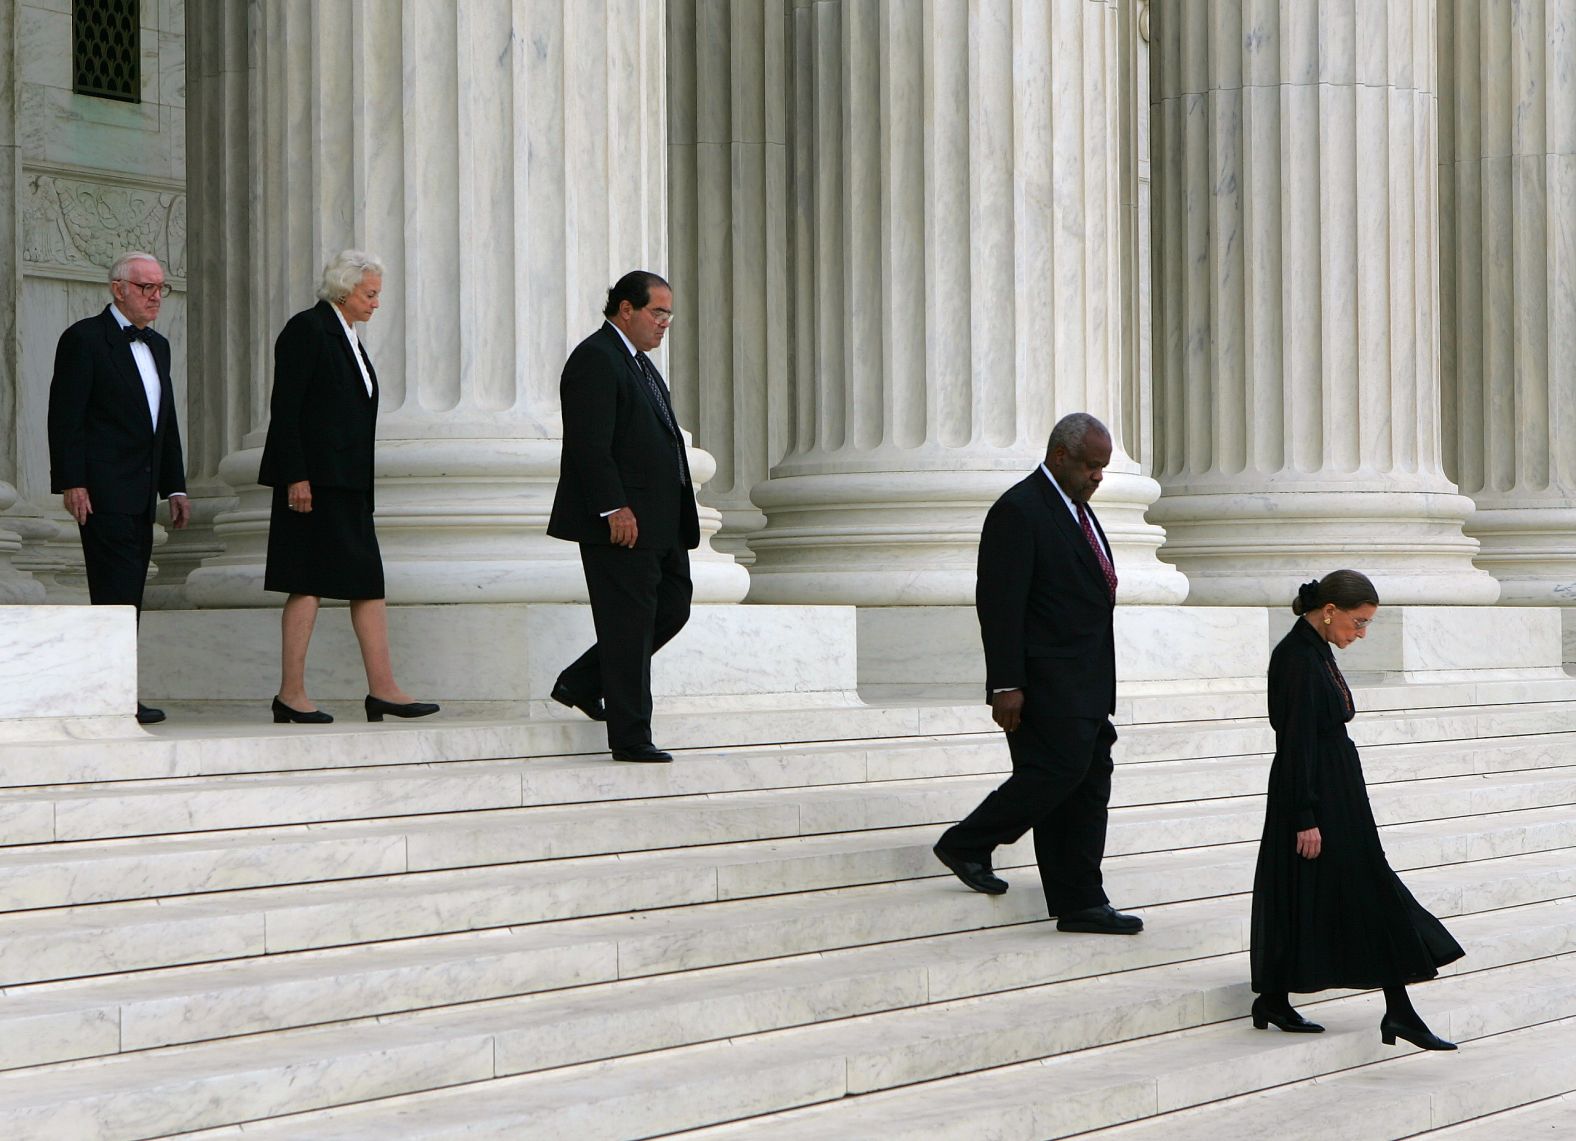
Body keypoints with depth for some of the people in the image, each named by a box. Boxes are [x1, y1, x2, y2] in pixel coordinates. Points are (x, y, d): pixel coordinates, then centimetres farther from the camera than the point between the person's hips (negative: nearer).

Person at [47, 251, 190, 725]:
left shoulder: (157, 347, 19)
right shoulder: (84, 339, -5)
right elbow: (65, 415, -10)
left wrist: (175, 487, 17)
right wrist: (72, 483, -17)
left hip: (140, 494, 8)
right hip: (103, 492, -8)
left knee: (127, 597, 6)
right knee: (117, 595, -12)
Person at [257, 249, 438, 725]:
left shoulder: (347, 336, 19)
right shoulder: (306, 329, -8)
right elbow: (285, 408, -14)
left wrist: (361, 483, 17)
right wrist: (295, 478, -20)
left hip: (348, 483, 9)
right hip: (314, 478, -9)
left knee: (369, 582, 5)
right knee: (309, 585, -7)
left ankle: (382, 689, 5)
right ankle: (290, 695, -3)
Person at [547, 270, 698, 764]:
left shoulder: (636, 360, 19)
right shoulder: (596, 358, -13)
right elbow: (589, 443, -20)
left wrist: (679, 517, 19)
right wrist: (614, 509, -24)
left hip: (659, 522, 10)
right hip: (621, 521, -10)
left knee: (672, 607, 12)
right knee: (629, 624, -5)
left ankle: (580, 684, 23)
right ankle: (630, 738, 1)